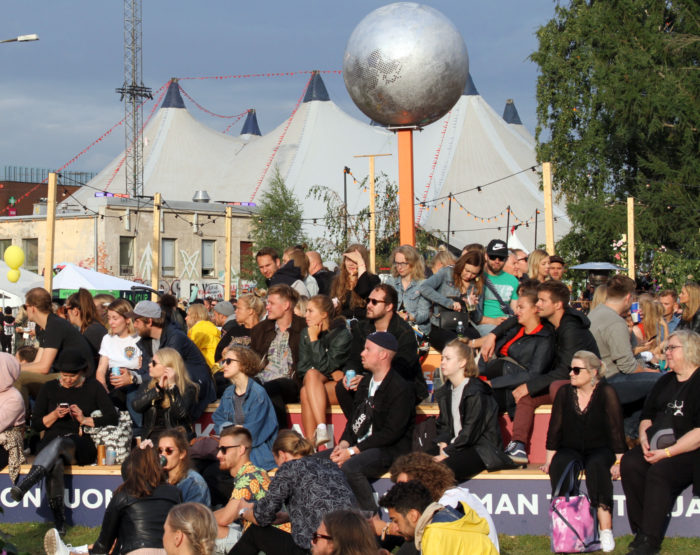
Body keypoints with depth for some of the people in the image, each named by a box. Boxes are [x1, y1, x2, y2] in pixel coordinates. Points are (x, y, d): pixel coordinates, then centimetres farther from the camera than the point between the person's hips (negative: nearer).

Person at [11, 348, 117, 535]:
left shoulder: (93, 387, 11)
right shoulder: (49, 388, 13)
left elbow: (112, 417, 4)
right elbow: (36, 424, 12)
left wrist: (85, 420, -7)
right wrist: (55, 415, -6)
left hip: (83, 447, -2)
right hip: (50, 446, 2)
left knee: (60, 442, -40)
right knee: (55, 465, -39)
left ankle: (23, 486, -61)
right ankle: (59, 524, -41)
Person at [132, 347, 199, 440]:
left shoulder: (188, 388, 2)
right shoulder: (147, 386, 16)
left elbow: (181, 414, -14)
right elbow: (136, 406, -2)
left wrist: (172, 386, -13)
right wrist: (158, 388, -6)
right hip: (150, 438, 3)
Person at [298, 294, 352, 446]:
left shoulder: (343, 335, -8)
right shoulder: (305, 333, 10)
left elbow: (325, 366, -17)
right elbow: (301, 368, 3)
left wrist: (314, 340, -12)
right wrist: (331, 373, -8)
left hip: (338, 386, -4)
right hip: (315, 382, 4)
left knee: (306, 393, -31)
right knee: (312, 374, -32)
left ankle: (310, 444, -39)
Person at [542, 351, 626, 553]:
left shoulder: (606, 394, -6)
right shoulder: (564, 393, 4)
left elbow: (616, 430, -7)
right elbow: (555, 428, 6)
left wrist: (618, 462, -14)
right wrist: (549, 459, -1)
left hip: (600, 450, -3)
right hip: (570, 450, 3)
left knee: (596, 466, -36)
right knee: (560, 465, -32)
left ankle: (605, 530, -40)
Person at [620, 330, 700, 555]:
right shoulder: (665, 382, 17)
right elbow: (646, 417, 23)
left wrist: (667, 453, -20)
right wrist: (644, 439, 1)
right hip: (657, 448, 7)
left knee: (659, 472, -32)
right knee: (630, 463, -21)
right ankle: (641, 532, -20)